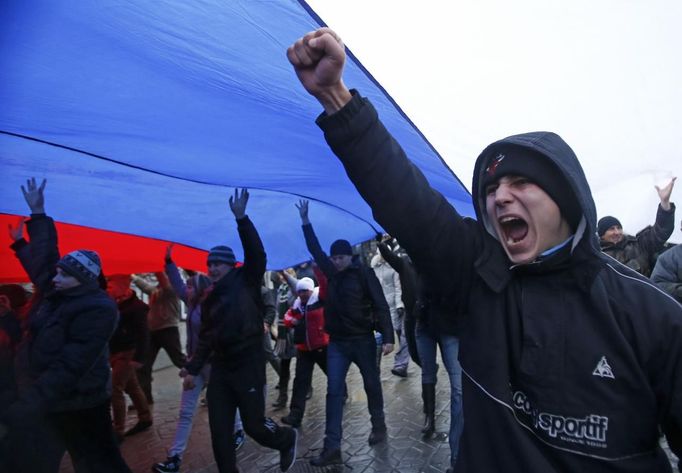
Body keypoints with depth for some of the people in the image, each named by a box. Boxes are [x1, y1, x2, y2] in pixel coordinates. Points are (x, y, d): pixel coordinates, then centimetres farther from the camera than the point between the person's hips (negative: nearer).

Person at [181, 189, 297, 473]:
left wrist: (241, 219, -29)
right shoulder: (210, 300, 12)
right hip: (220, 369, 6)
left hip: (249, 366, -6)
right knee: (219, 431, 8)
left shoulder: (246, 284, -5)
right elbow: (206, 337, 18)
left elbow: (256, 255, -21)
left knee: (254, 425, 3)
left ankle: (287, 441, 34)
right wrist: (194, 368, 13)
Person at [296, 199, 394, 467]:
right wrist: (305, 222, 16)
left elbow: (380, 305, -12)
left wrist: (387, 337, -19)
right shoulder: (332, 273, 7)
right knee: (334, 391, 0)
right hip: (337, 342, 4)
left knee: (372, 385, 13)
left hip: (363, 340, -4)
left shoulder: (364, 274, -8)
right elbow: (315, 250, 17)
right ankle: (332, 448, 4)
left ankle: (378, 426, 36)